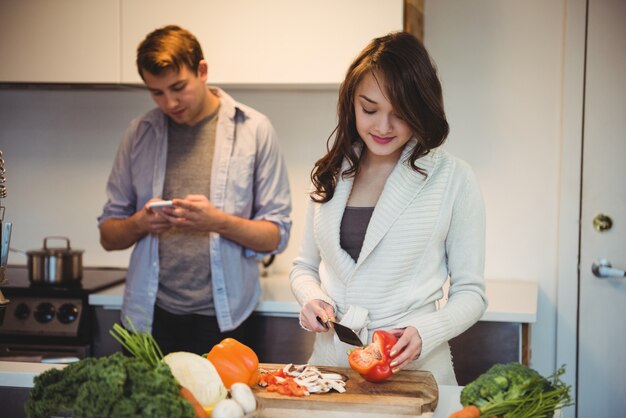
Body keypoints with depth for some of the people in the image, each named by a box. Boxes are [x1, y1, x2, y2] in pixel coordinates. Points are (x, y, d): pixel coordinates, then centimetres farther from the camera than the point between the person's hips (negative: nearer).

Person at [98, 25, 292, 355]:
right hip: (150, 315, 2)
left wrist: (219, 222, -18)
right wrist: (140, 224, -11)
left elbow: (276, 236, -2)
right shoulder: (140, 133, 7)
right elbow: (108, 235, 10)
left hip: (222, 317, -2)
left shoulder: (254, 129, -1)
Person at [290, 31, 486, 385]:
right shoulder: (331, 174, 8)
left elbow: (470, 292, -1)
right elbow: (305, 266, 17)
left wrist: (425, 333, -18)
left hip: (413, 368, -3)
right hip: (330, 362, 3)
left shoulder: (453, 179, -4)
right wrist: (312, 299, -3)